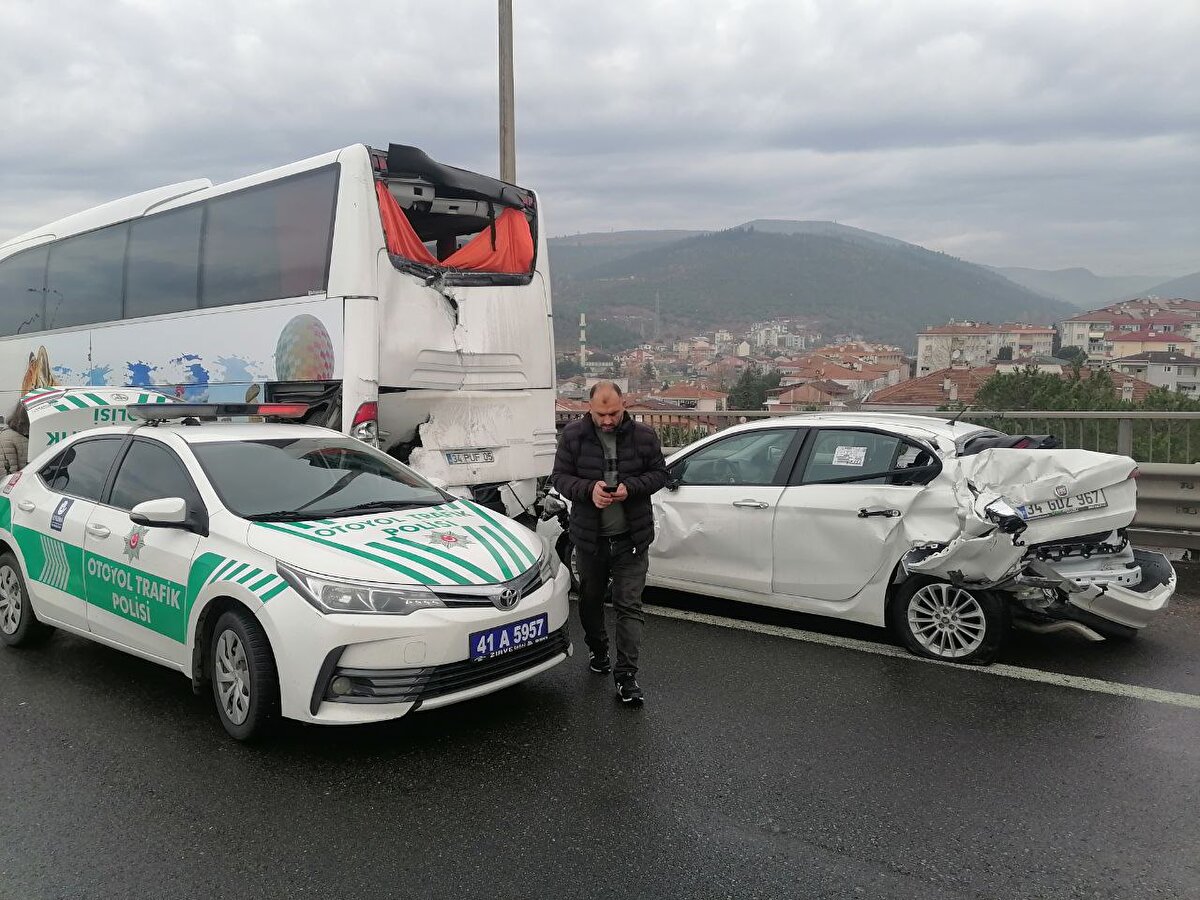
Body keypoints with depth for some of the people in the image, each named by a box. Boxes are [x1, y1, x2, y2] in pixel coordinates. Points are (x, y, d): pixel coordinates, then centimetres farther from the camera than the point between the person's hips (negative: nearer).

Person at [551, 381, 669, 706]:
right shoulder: (573, 435, -4)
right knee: (590, 600, 19)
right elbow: (559, 476, -2)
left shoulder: (643, 435, -4)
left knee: (629, 606, -3)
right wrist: (588, 489, -22)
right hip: (589, 536, 2)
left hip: (631, 539, -1)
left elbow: (659, 474, 1)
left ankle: (626, 675, 2)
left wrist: (630, 487, -19)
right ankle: (598, 651, 43)